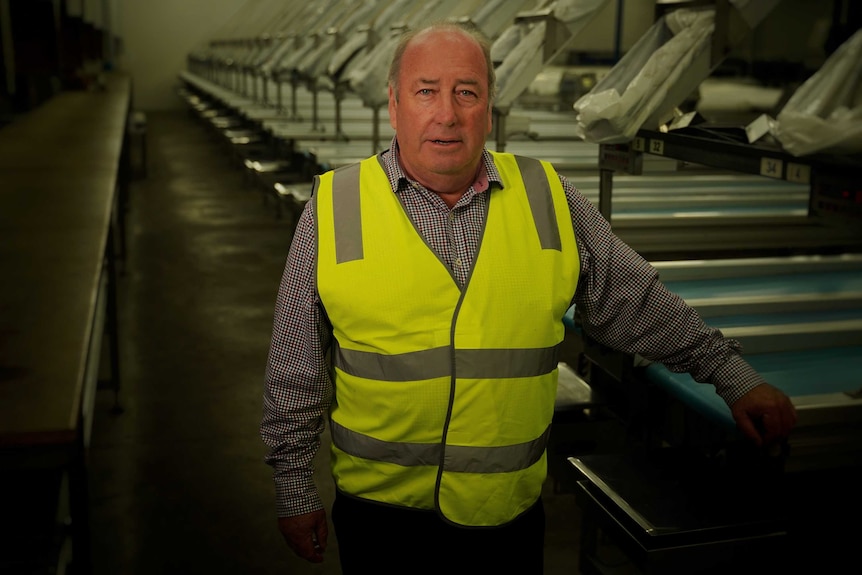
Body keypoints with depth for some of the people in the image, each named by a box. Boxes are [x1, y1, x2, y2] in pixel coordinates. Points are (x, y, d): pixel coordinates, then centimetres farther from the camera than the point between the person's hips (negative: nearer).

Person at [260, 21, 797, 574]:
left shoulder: (549, 198, -3)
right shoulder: (333, 208, -7)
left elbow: (638, 304, 8)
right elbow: (295, 374, -1)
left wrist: (736, 379, 9)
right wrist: (295, 492, 2)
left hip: (511, 511, 2)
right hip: (382, 512, -1)